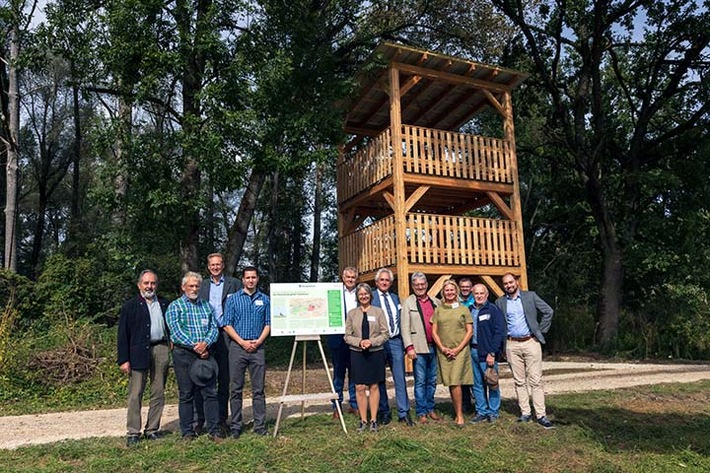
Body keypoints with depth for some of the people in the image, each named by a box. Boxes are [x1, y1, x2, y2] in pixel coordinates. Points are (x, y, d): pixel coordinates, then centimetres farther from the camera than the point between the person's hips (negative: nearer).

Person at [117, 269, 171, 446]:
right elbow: (123, 334, -1)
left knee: (158, 393, 7)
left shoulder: (164, 304, 14)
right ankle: (133, 433, 8)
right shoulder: (130, 306, 3)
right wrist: (123, 359, -7)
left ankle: (152, 429, 17)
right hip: (139, 352, -3)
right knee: (135, 394, -1)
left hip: (161, 350, 3)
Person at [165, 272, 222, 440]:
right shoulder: (175, 306, 3)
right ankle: (187, 432, 15)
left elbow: (214, 328, 7)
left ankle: (214, 430, 9)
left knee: (211, 392, 1)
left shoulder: (206, 305, 15)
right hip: (183, 355, -3)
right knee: (186, 395, 5)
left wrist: (206, 343, -12)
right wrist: (194, 346, -15)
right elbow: (176, 331, -8)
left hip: (205, 353, 3)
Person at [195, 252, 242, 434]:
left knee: (224, 379, 4)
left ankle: (221, 419, 13)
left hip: (225, 335, -2)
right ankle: (201, 419, 12)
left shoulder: (234, 283, 5)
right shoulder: (202, 286, 15)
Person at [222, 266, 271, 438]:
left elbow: (268, 324, 8)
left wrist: (259, 341, -7)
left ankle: (260, 426, 10)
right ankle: (236, 426, 12)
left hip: (258, 348, 1)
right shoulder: (233, 298, 4)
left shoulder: (264, 299, 9)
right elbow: (227, 325, 0)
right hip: (237, 347, -1)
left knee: (258, 389, 4)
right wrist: (243, 342, -9)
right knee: (236, 389, 4)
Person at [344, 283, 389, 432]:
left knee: (374, 386, 5)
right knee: (360, 387, 1)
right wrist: (359, 342, -13)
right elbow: (347, 336, 3)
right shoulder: (351, 313, 5)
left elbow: (385, 334, 0)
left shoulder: (378, 311, 3)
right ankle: (363, 420, 11)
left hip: (376, 353, 0)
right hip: (357, 353, 1)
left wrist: (372, 341, -14)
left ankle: (373, 420, 14)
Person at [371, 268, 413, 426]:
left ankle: (404, 413, 9)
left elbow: (400, 320, 17)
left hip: (395, 341, 4)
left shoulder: (395, 298, 14)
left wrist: (403, 341, 11)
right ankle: (384, 412, 18)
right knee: (379, 379, 6)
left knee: (400, 378, 3)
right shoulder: (370, 297, -3)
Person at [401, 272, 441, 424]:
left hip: (434, 347, 4)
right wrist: (409, 347, -11)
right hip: (419, 348, -4)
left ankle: (430, 409, 25)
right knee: (420, 382, 2)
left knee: (432, 381, 12)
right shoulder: (408, 303, 1)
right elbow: (405, 327, -4)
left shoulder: (436, 302, 10)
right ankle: (421, 413, 11)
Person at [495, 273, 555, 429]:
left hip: (531, 342, -2)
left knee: (536, 380, -2)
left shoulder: (530, 296, 2)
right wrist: (502, 344, 3)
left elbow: (548, 311, 2)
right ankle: (525, 413, 13)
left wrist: (540, 331, 0)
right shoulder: (500, 302, 6)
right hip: (512, 345, 2)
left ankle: (541, 415, 2)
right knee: (519, 381, 6)